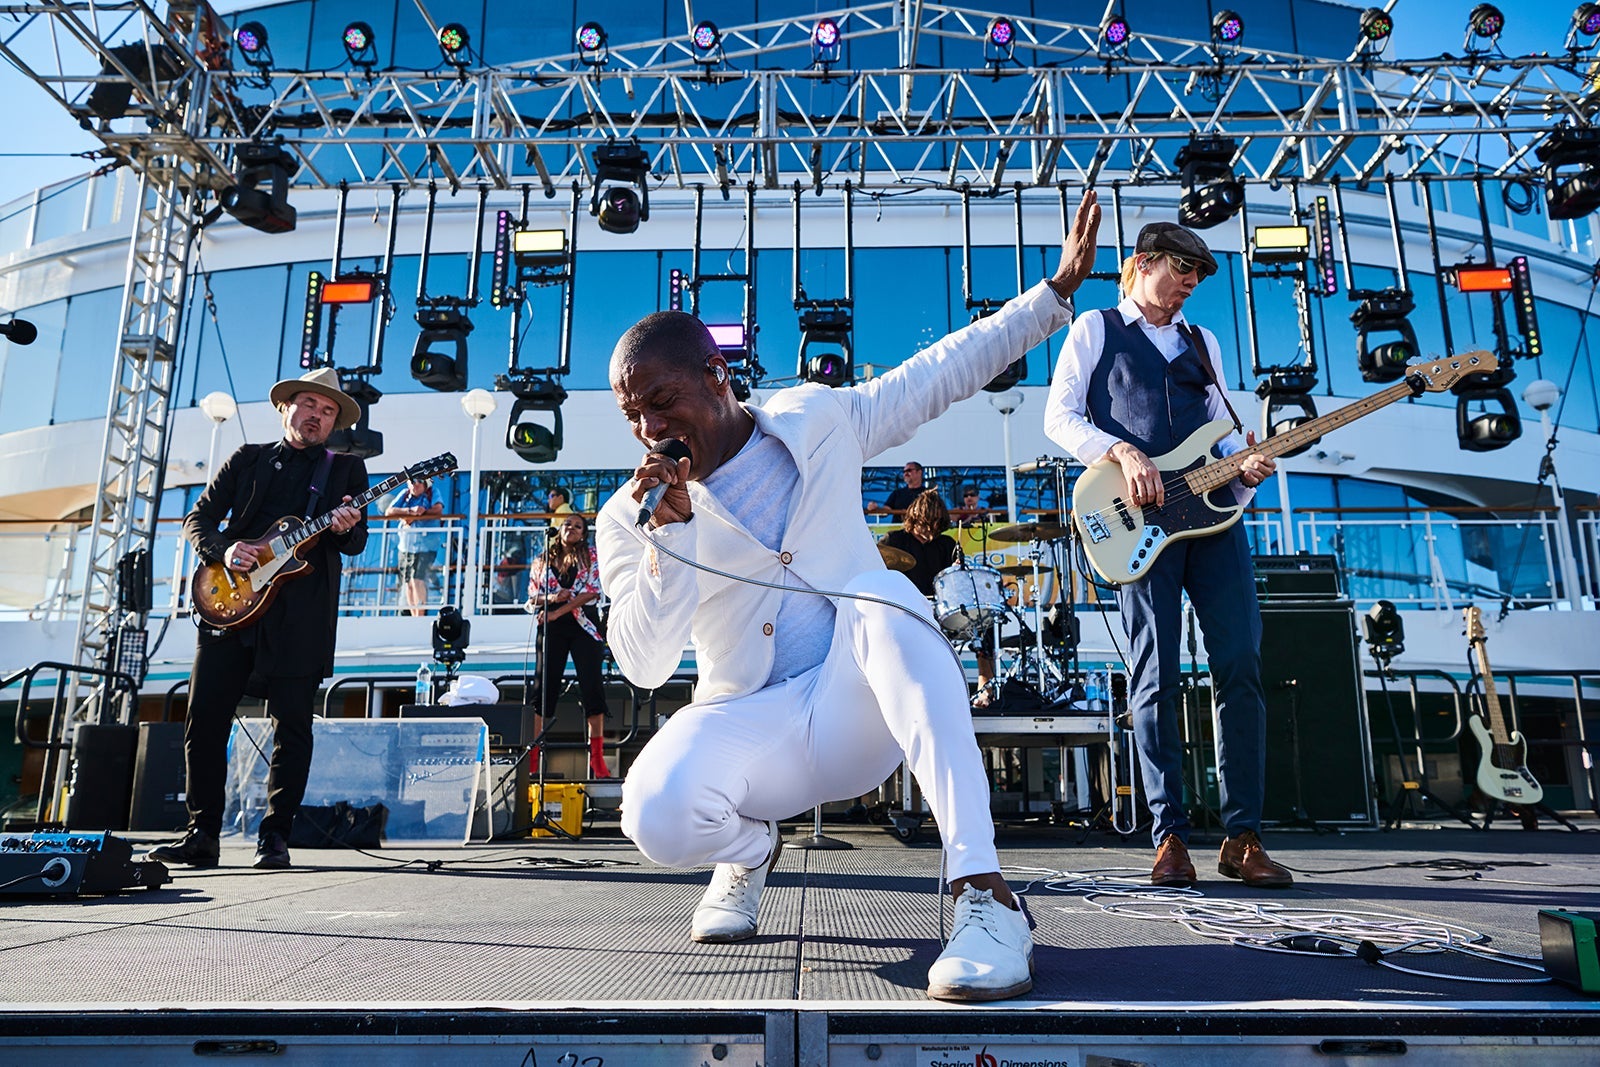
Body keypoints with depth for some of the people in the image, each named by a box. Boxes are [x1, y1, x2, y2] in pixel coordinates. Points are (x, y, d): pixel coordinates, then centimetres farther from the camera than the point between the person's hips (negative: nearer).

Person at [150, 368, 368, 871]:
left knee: (292, 726, -2)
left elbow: (356, 544, 4)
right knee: (205, 719, 3)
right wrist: (224, 549, -7)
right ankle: (203, 834, 14)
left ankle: (274, 837, 6)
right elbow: (198, 519, 14)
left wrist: (346, 528, -19)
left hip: (302, 615, -2)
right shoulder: (247, 459, 16)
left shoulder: (347, 468, 12)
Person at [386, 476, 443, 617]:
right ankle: (413, 617, 17)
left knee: (417, 579, -17)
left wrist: (414, 515, -14)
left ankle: (420, 617, -14)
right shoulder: (405, 494, 9)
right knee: (408, 583, 7)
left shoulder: (432, 493, 2)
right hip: (406, 546, 5)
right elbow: (388, 512, -1)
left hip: (425, 546, -5)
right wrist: (410, 511, -16)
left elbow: (438, 509, -17)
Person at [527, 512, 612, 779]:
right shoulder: (542, 561, 15)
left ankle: (597, 757, -4)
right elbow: (532, 597, 10)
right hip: (552, 629, 2)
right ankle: (533, 755, 5)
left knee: (592, 686, -7)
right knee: (545, 687, 1)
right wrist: (552, 598, -12)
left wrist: (557, 612, -11)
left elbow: (592, 592, -5)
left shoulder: (591, 558, 8)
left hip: (583, 626, -2)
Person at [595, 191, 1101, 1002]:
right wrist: (670, 531, -26)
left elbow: (945, 370, 9)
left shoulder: (818, 421, 0)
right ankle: (750, 845, 8)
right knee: (658, 816, -32)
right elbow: (643, 666, -14)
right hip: (748, 725, 0)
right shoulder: (630, 516, -4)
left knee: (881, 596, -34)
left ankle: (981, 891, -39)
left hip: (859, 708, 1)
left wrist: (1057, 288, 9)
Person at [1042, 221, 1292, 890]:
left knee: (1242, 670, -3)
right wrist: (1123, 452, -14)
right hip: (1140, 518, -4)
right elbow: (1059, 416, 2)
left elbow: (1224, 432, 23)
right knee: (1157, 679, -5)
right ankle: (1170, 836, 3)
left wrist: (1245, 467, 0)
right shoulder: (1095, 329, 12)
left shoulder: (1203, 343, 26)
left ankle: (1242, 836, 5)